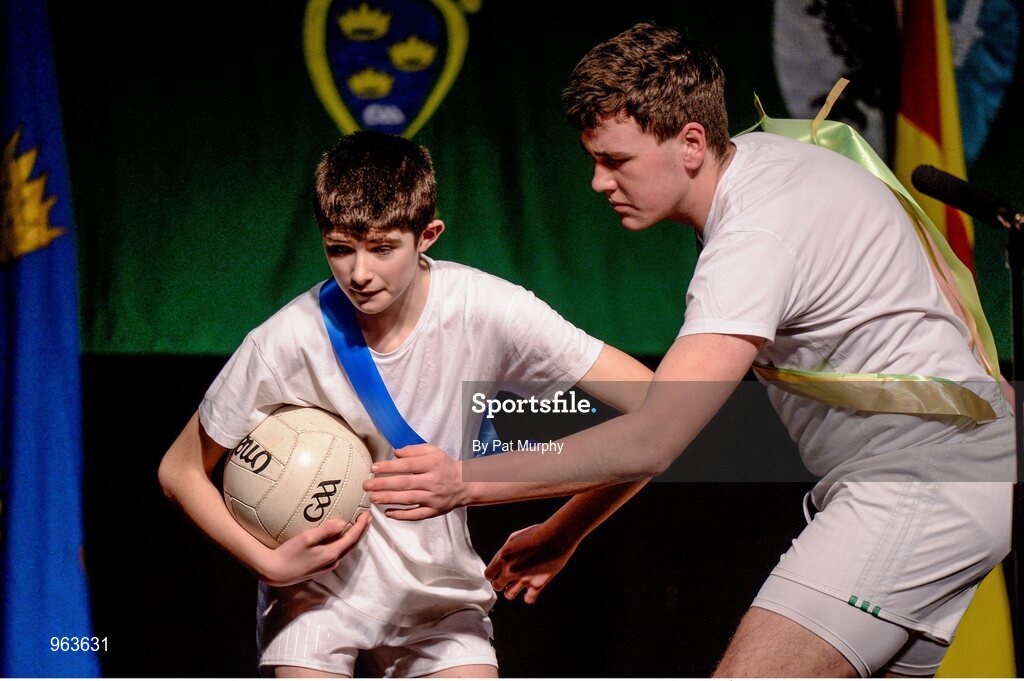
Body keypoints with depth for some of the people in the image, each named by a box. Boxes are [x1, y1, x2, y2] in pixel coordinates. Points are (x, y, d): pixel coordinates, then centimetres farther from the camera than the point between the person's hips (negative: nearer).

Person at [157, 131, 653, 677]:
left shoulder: (487, 311, -20)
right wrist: (269, 563, -20)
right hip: (315, 584, -1)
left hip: (436, 581, 1)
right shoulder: (285, 342, -21)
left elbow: (655, 409, -19)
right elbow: (180, 470, -7)